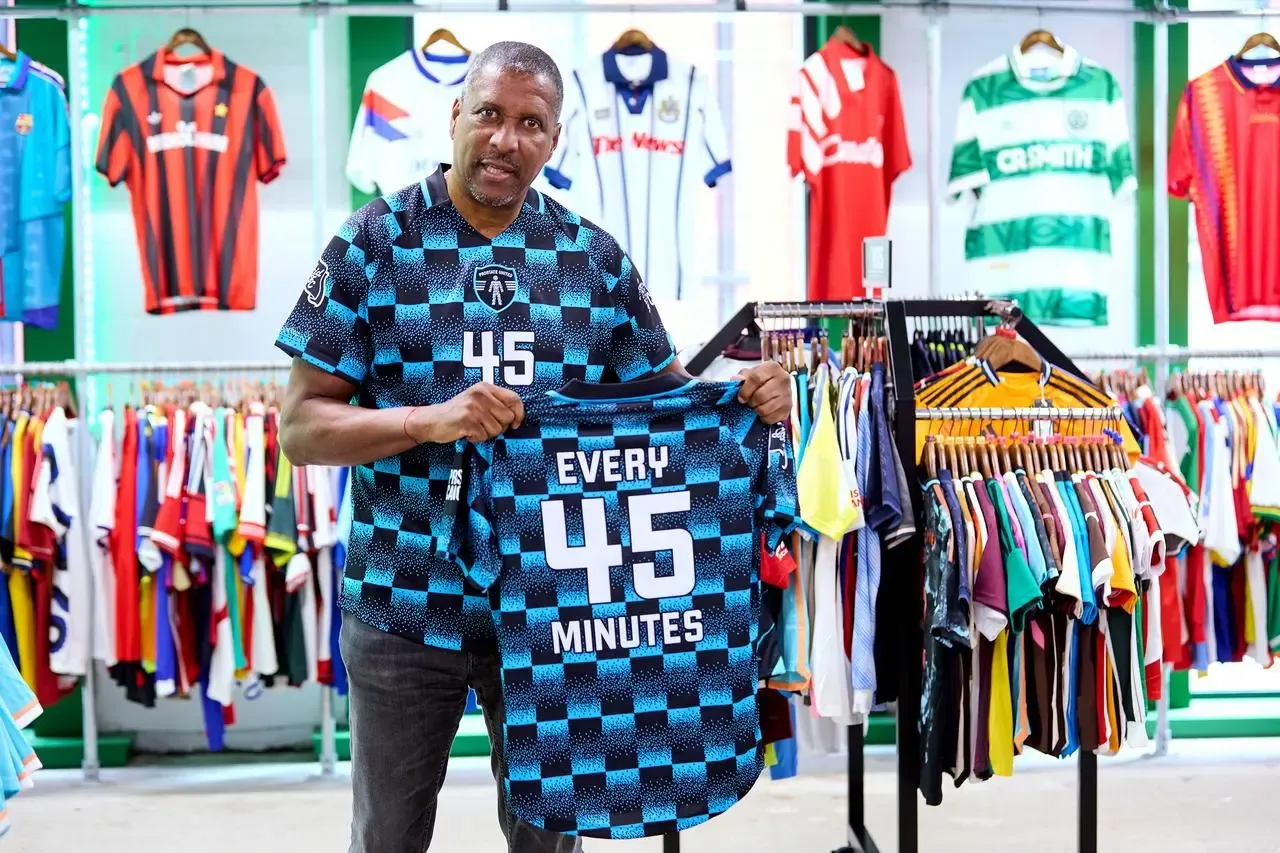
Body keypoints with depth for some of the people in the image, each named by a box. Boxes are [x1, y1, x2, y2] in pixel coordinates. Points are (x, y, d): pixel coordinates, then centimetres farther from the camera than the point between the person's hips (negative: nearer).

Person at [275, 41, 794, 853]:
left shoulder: (595, 257, 3)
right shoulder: (375, 241, -5)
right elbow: (301, 426, -8)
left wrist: (745, 398, -13)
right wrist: (431, 421, -25)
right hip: (406, 606, -1)